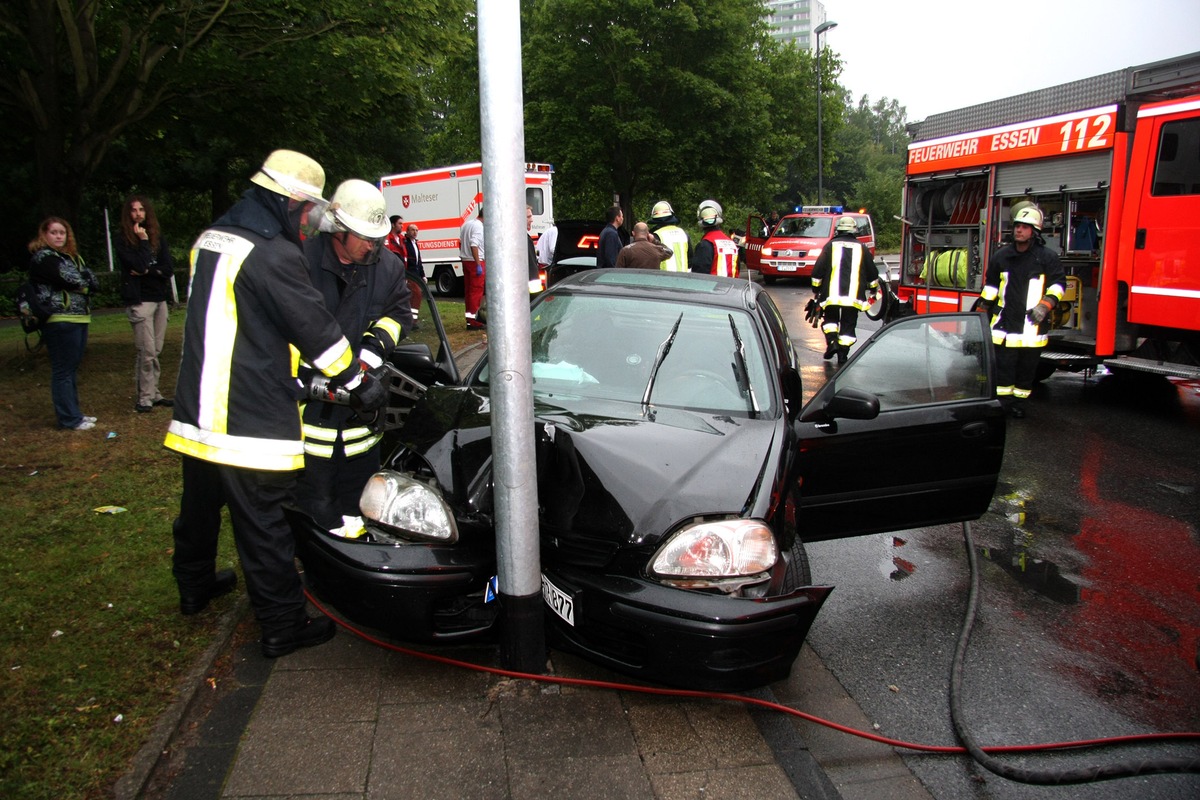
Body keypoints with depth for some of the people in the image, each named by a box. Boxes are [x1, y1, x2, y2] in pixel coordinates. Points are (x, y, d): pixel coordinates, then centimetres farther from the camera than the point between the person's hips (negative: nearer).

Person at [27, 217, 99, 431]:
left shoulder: (72, 256, 19)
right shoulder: (43, 257, -6)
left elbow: (93, 282, 9)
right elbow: (72, 278, -17)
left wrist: (81, 281, -10)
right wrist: (85, 280, 2)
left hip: (79, 318, 8)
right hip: (59, 320, -8)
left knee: (72, 369, 13)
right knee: (63, 370, -5)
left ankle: (73, 413, 21)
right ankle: (69, 419, -1)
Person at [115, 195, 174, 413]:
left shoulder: (157, 238, 13)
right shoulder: (123, 241, 0)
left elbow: (169, 269, 5)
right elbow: (139, 265, -14)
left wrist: (147, 271, -9)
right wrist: (143, 242, -8)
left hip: (160, 299, 5)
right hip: (140, 300, -5)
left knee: (156, 351, 6)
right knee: (147, 351, -10)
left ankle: (153, 393, 12)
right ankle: (143, 398, -4)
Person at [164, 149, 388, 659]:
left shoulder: (212, 240, 12)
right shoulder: (274, 255, -19)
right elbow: (316, 329, -16)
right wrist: (359, 383, -4)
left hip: (197, 410, 10)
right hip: (251, 423, -9)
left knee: (199, 509, 25)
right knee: (264, 527, 0)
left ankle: (195, 588, 46)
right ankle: (283, 627, 12)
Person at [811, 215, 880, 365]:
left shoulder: (831, 245, 5)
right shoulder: (861, 248, 10)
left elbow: (818, 270, 1)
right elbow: (873, 273, 16)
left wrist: (815, 289, 13)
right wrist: (873, 290, 32)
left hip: (831, 294, -1)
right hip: (854, 295, 1)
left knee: (830, 319, 18)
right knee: (848, 324, 9)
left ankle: (832, 341, -4)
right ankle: (843, 353, 6)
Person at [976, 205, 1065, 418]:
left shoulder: (1047, 257, 2)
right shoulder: (1001, 256, 10)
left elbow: (1058, 283, 1)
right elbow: (990, 285, 17)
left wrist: (1045, 305, -14)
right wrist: (981, 312, 14)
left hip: (1032, 324, -1)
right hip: (1005, 322, 2)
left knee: (1027, 367, 5)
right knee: (1003, 364, -1)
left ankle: (1019, 401, 18)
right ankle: (1002, 401, 7)